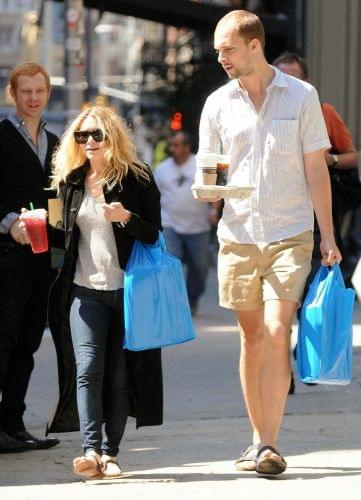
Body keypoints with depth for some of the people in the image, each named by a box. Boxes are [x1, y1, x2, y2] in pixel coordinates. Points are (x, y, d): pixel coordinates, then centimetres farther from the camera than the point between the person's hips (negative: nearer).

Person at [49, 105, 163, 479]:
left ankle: (109, 453, 7)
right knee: (88, 368, -13)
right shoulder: (70, 181, 10)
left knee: (120, 374, 0)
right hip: (85, 289, 2)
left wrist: (126, 217, -20)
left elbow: (155, 235, -2)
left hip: (128, 289, -2)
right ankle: (90, 450, -20)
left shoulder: (137, 178, -1)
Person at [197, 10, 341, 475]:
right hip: (238, 235, 3)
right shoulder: (218, 103, 6)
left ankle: (269, 446, -14)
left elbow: (315, 169, 3)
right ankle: (258, 438, 18)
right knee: (251, 337, 8)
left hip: (290, 236, -3)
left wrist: (327, 236, -1)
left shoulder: (301, 96, 1)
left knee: (277, 334, -13)